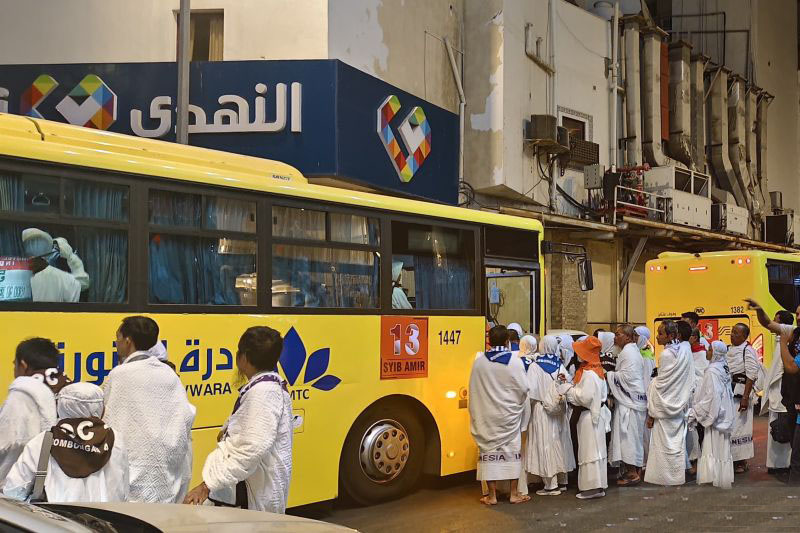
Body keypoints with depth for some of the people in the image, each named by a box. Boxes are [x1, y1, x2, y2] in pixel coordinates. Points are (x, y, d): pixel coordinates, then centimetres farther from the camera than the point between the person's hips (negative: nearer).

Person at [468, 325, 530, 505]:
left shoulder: (479, 361, -7)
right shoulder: (515, 361, -10)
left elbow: (473, 390, -1)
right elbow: (524, 389, -6)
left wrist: (476, 413, 11)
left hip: (487, 415, 1)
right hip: (510, 416, -1)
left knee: (489, 450, 6)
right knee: (512, 450, 10)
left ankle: (492, 495, 8)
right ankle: (514, 493, 15)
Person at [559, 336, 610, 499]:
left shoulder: (589, 373, -21)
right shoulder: (597, 370, 9)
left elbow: (585, 397, -23)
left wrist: (568, 389, -13)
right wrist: (569, 385, 5)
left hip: (589, 415, -10)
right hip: (597, 412, 10)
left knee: (589, 450, -3)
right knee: (597, 449, 13)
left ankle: (593, 487, 0)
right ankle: (599, 485, 20)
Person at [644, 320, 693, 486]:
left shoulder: (666, 355, -19)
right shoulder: (685, 350, 2)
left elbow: (660, 386, -17)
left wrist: (651, 413, -11)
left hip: (665, 407, -8)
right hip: (679, 407, 8)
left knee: (665, 443, 1)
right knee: (677, 441, 14)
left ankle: (667, 477, 7)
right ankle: (678, 475, 21)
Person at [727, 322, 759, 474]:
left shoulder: (748, 350, -8)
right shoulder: (728, 350, 14)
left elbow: (751, 376, -13)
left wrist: (745, 397, -19)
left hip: (741, 392, -7)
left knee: (739, 427, -5)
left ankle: (742, 462, 4)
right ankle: (730, 459, 15)